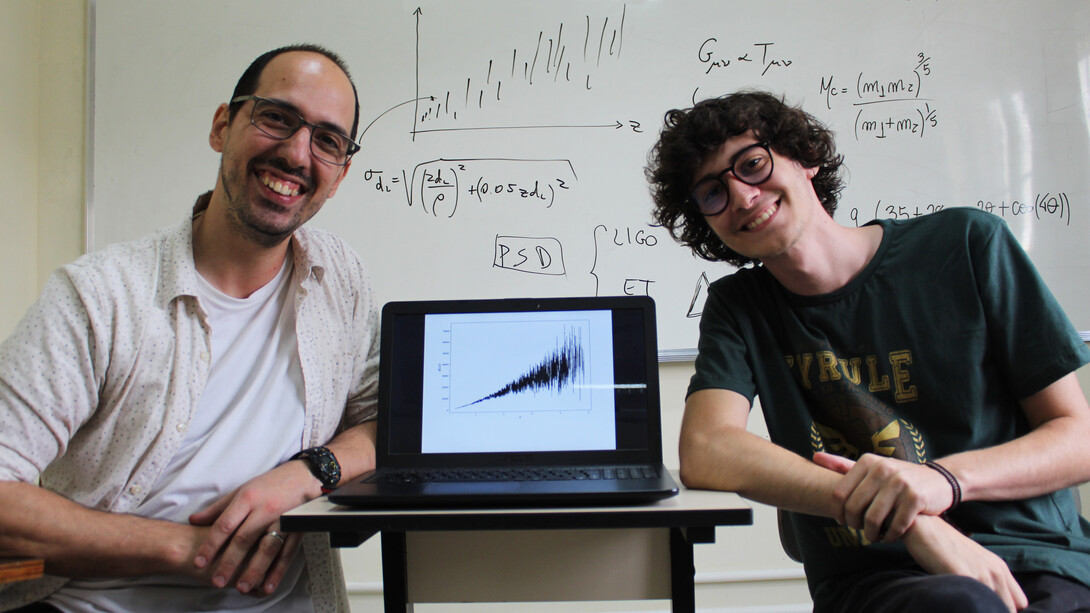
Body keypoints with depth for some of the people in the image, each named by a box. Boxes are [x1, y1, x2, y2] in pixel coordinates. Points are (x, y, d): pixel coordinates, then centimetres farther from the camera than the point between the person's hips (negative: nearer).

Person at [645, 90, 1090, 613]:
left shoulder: (964, 244, 4)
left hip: (1044, 566, 2)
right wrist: (909, 519, -22)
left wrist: (943, 477, -18)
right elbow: (704, 454, -12)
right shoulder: (738, 309, 7)